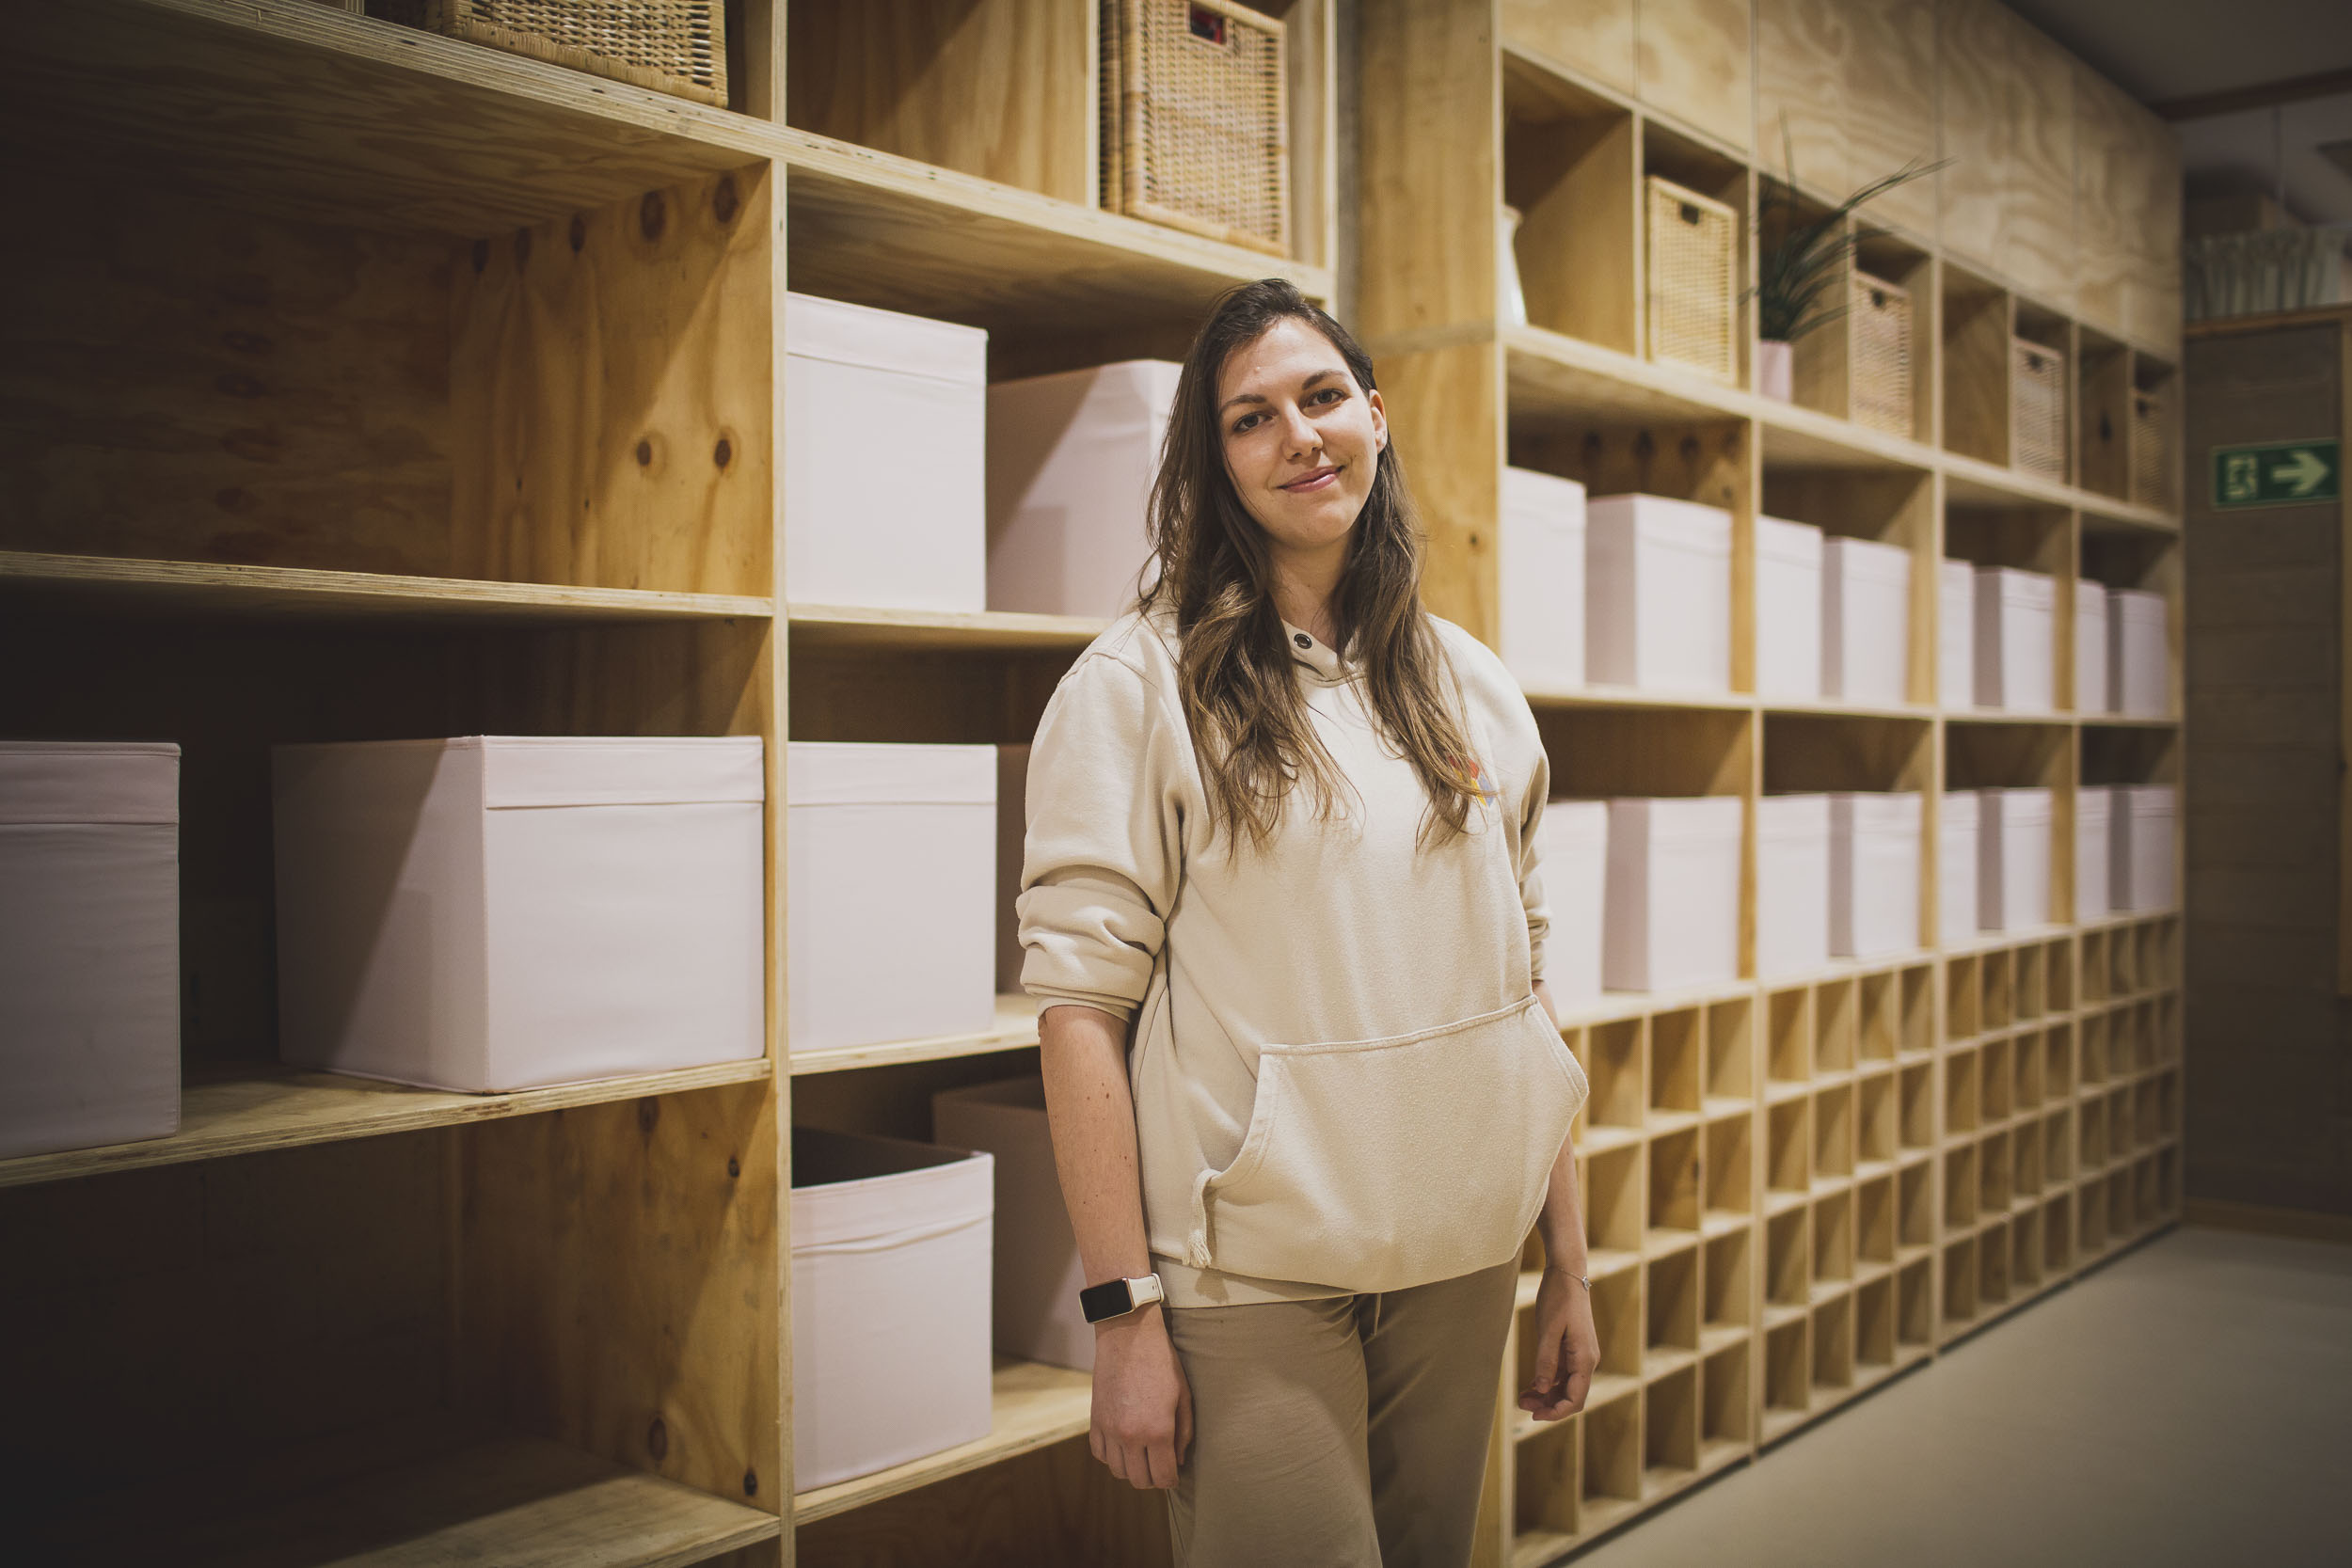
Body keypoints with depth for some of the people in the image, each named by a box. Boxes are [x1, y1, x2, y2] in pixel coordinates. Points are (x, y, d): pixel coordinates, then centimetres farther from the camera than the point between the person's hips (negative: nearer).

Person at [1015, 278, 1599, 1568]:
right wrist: (1124, 1313, -15)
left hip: (1459, 1267, 5)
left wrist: (1567, 1265, 11)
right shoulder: (1138, 684, -8)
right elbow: (1081, 1000, -12)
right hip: (1252, 1275, -4)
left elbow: (1522, 984, 11)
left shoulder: (1471, 688, 8)